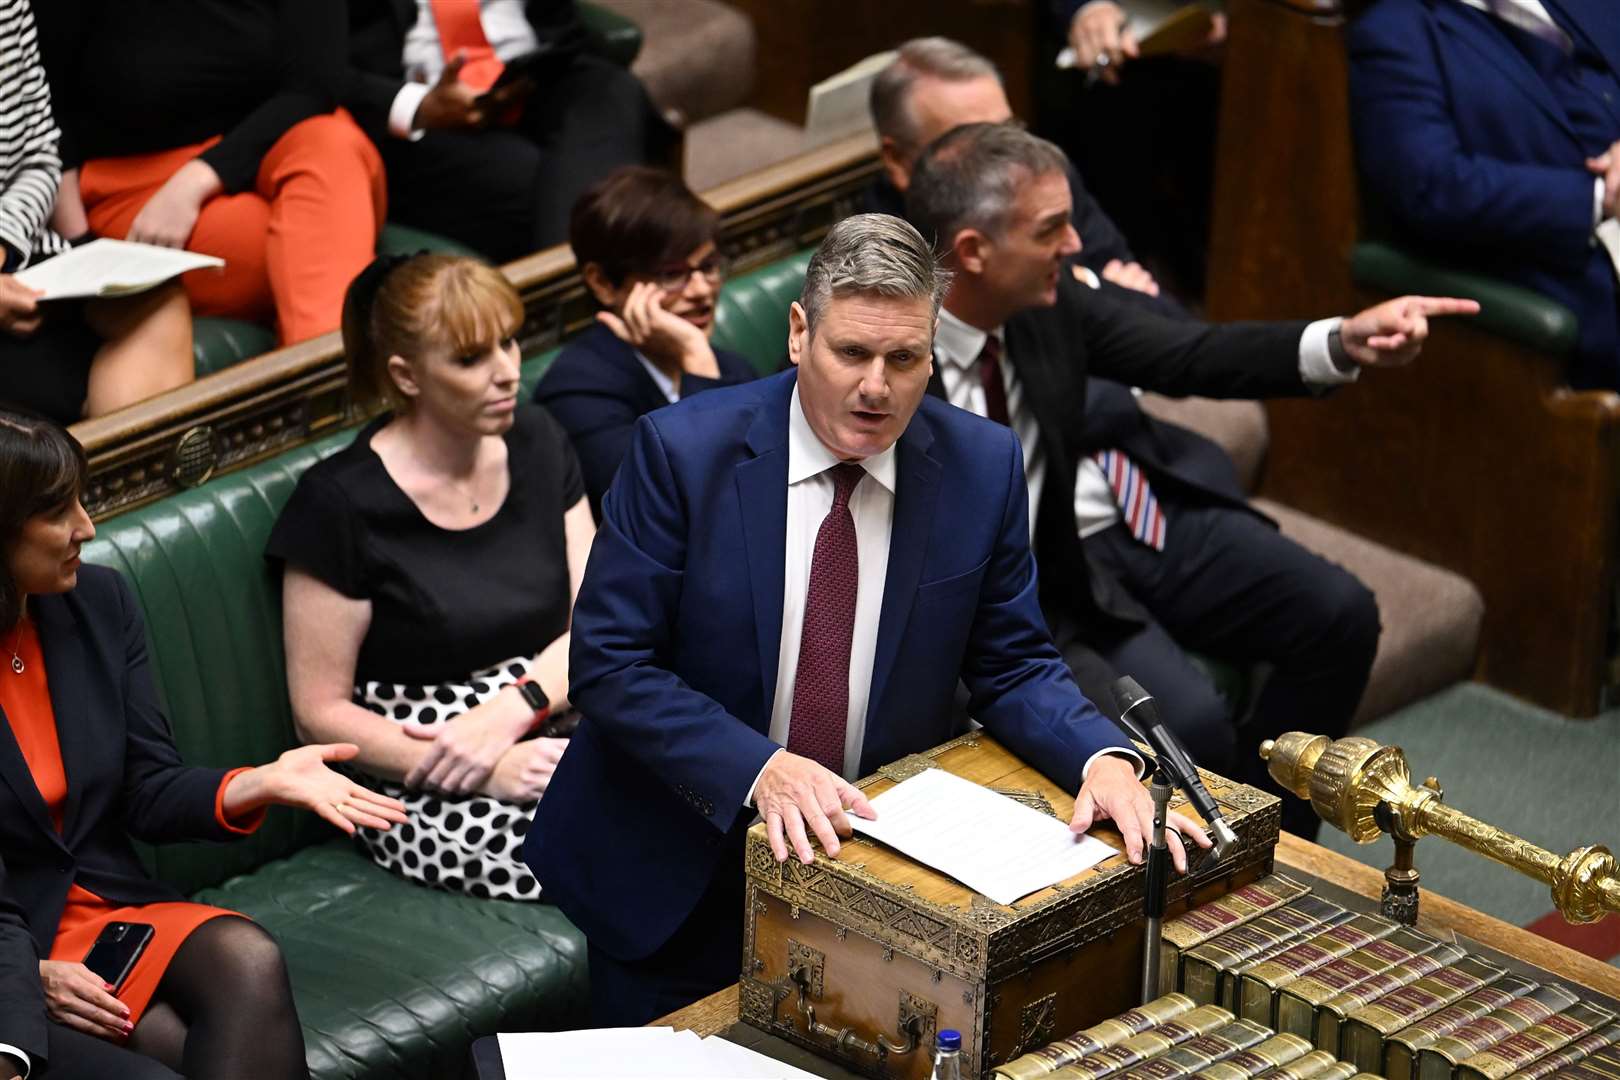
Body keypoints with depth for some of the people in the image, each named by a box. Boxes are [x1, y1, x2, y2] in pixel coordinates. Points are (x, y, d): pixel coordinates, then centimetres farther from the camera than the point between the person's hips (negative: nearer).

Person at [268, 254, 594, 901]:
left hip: (548, 728, 6)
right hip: (421, 795, -6)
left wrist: (506, 715, -15)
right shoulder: (341, 502, -8)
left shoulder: (536, 443, 9)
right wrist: (486, 772, -18)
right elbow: (319, 713, -6)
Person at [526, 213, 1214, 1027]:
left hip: (871, 854, 2)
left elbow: (1012, 665, 1)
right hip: (677, 871, -2)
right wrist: (758, 768, -30)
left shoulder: (982, 466, -6)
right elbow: (609, 663, -16)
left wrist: (1103, 758, -20)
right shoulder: (682, 449, -15)